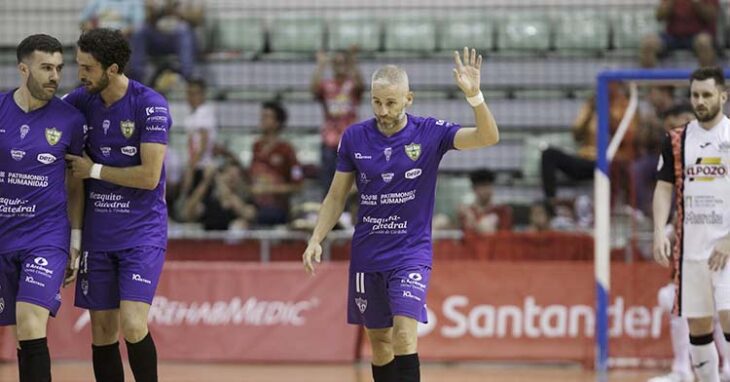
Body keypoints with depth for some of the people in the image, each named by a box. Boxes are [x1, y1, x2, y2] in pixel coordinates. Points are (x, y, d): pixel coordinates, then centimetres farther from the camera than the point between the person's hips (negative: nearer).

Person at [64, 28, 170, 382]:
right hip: (98, 233, 5)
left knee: (133, 325, -16)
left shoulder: (150, 106, -13)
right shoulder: (81, 101, 3)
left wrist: (94, 170, -9)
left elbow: (149, 176, -16)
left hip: (142, 233, -5)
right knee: (102, 331, 5)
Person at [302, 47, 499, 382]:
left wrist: (474, 95, -37)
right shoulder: (354, 137, -1)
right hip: (367, 255, 3)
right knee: (378, 339, 10)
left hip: (411, 253, -3)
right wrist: (316, 239, -2)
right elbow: (337, 196, 9)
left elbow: (488, 137, -21)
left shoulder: (430, 133, -9)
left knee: (404, 333, -19)